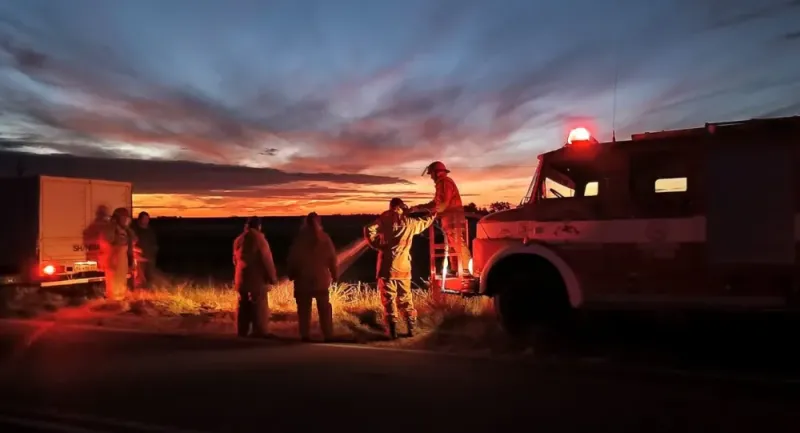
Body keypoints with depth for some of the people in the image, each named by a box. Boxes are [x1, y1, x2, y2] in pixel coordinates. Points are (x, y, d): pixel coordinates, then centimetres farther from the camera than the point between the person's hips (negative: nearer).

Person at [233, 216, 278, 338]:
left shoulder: (238, 240, 12)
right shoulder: (259, 239, -10)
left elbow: (235, 260, 19)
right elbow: (266, 260, -12)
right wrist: (273, 277, -5)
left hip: (241, 278, 7)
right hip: (257, 279, -7)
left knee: (243, 305, 11)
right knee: (259, 306, -3)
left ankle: (242, 331, 12)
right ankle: (259, 331, -4)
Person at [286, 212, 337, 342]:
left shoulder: (299, 239, 1)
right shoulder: (324, 238, -1)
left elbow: (292, 259, 3)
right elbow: (332, 258, 0)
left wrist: (291, 274, 11)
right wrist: (334, 274, 8)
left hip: (303, 278, 0)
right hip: (321, 278, 0)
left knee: (304, 309, 4)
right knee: (324, 308, 4)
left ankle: (305, 335, 0)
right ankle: (328, 335, -1)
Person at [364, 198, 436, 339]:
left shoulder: (384, 220, -1)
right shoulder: (409, 222, 5)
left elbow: (369, 230, -16)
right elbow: (424, 222, 25)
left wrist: (377, 246, -4)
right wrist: (433, 215, 44)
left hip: (387, 267, -2)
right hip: (403, 267, 3)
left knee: (388, 299, 1)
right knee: (405, 298, 15)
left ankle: (393, 331, -4)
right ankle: (411, 328, 16)